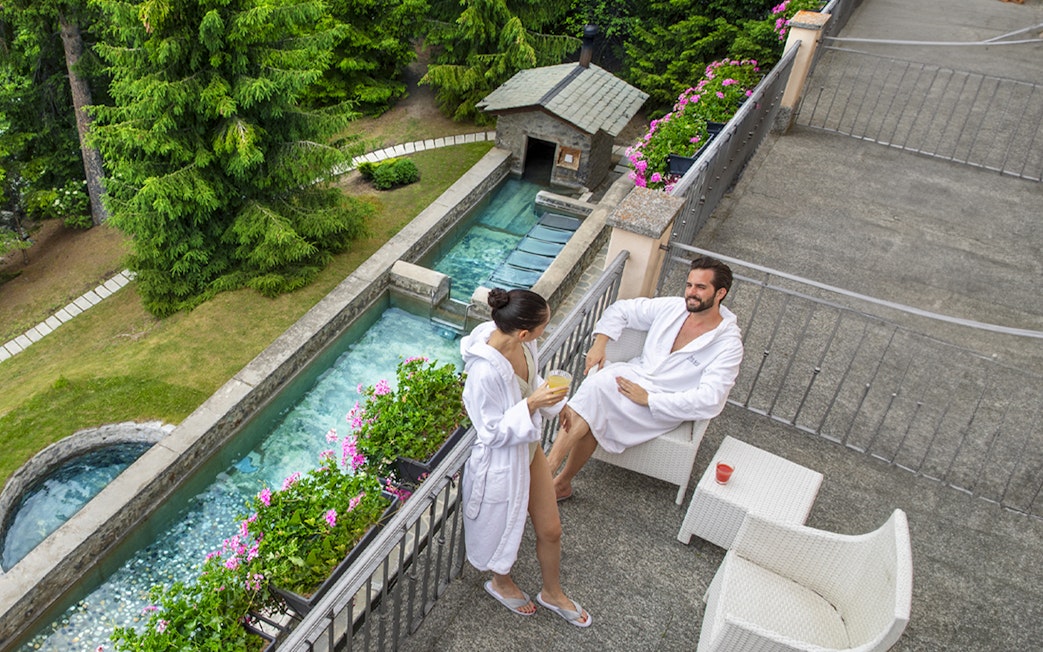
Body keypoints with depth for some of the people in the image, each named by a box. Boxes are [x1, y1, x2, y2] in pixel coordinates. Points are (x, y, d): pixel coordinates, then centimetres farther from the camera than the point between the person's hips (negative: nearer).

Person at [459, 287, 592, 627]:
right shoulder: (485, 371, -37)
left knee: (550, 529, 22)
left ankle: (552, 592, 50)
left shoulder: (520, 343, -14)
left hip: (530, 447, 7)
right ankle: (501, 582, 57)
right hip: (502, 460, -7)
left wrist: (554, 404, -1)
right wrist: (531, 405, -33)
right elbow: (494, 432, -26)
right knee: (505, 527, 23)